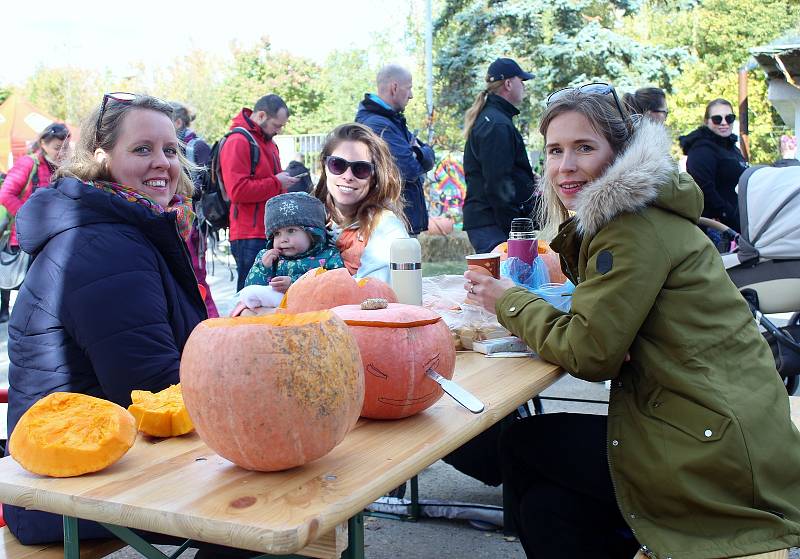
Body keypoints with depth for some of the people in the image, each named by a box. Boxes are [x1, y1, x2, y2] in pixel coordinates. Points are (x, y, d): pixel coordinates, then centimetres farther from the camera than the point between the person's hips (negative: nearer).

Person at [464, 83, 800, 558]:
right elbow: (604, 318, 15)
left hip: (718, 461, -9)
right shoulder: (630, 211, 14)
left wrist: (509, 301, -2)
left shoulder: (636, 229, -17)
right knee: (546, 506, 12)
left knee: (523, 446, 4)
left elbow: (589, 353, -16)